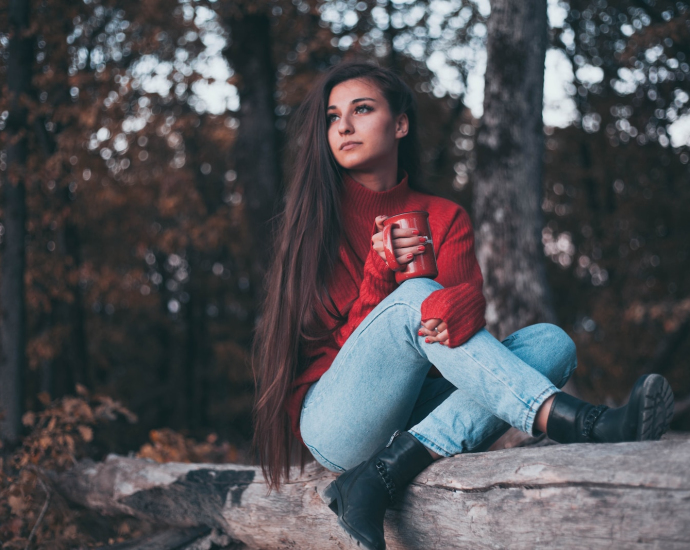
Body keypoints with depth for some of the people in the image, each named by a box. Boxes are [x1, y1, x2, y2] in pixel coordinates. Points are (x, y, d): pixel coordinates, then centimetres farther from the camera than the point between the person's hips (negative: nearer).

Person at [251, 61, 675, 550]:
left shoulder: (445, 219, 12)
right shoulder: (317, 216, 6)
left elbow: (468, 291, -6)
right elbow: (320, 336, -1)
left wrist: (456, 306, -32)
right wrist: (379, 275, -21)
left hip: (414, 413, 4)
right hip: (334, 423, -3)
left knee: (552, 341, -17)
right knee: (414, 296, -27)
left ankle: (388, 473, -34)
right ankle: (576, 423, -42)